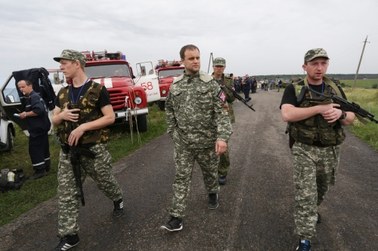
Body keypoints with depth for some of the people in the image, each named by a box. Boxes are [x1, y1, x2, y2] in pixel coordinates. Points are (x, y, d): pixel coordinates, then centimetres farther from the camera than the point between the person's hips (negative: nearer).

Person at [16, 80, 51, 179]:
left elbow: (39, 110, -28)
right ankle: (46, 167, 26)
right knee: (43, 147, 16)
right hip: (42, 127, 11)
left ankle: (40, 170, 1)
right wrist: (25, 114, 10)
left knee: (34, 149, -5)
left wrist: (26, 114, -18)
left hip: (37, 128, -11)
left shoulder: (34, 97, -15)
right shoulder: (30, 97, 19)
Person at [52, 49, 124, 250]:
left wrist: (83, 126, -22)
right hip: (67, 151, 5)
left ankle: (118, 200, 46)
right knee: (66, 194, 6)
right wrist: (61, 115, -10)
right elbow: (54, 121, 14)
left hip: (93, 149, -5)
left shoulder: (97, 90, -9)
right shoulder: (62, 93, 10)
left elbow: (110, 117, -13)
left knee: (105, 182, 14)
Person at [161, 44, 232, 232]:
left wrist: (222, 137, -23)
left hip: (207, 141, -1)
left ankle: (213, 194, 50)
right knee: (181, 178, 5)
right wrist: (173, 132, 8)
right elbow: (169, 111, 12)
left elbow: (221, 112, -12)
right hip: (183, 143, 2)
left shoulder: (211, 84, -8)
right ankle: (176, 217, 15)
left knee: (210, 172, 19)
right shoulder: (175, 86, 2)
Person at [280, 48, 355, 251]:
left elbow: (351, 118, 6)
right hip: (304, 150, -5)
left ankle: (313, 209, 54)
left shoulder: (335, 89, 5)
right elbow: (287, 115, -25)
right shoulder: (294, 89, -9)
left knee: (322, 189, 24)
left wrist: (340, 113, -17)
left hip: (330, 151, 5)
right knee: (305, 195, -5)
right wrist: (320, 108, -25)